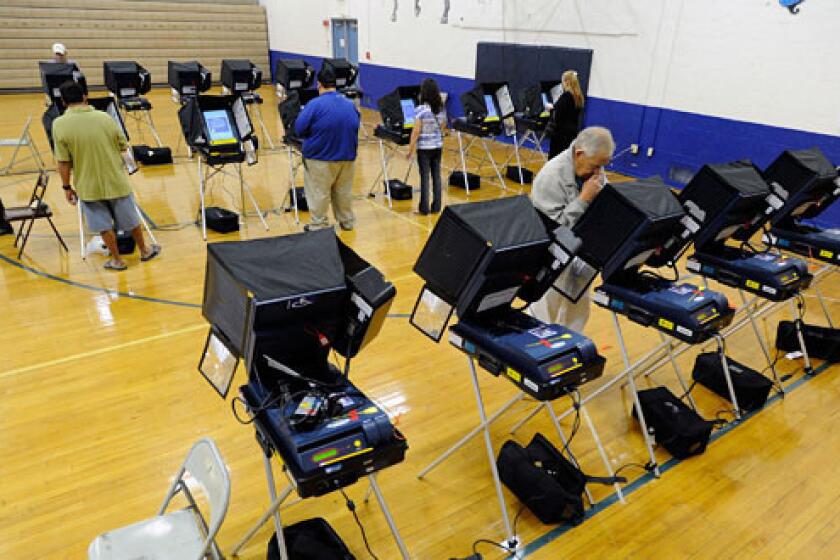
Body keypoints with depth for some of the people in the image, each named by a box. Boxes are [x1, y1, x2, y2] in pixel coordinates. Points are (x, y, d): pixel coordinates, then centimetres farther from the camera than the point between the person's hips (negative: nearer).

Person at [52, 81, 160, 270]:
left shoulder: (59, 125, -13)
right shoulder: (104, 117, -10)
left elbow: (63, 161, -11)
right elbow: (124, 147, 0)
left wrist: (67, 187, 0)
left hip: (89, 186, -1)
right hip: (116, 181, 1)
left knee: (104, 225, 13)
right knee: (130, 218, 18)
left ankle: (117, 260, 22)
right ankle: (145, 250, 33)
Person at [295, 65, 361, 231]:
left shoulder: (315, 105, -15)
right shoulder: (350, 104, 2)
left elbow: (299, 129, -13)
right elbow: (357, 127, 15)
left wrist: (314, 136, 6)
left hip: (321, 158, -5)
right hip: (347, 157, 5)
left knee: (319, 193, 6)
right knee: (343, 192, 17)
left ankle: (318, 225, 14)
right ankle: (347, 221, 28)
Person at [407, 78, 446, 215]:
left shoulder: (420, 110, -15)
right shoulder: (440, 108, 2)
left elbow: (416, 131, -16)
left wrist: (410, 149, -10)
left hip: (424, 147, -5)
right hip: (438, 146, 5)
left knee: (425, 177, 1)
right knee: (436, 175, 9)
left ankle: (424, 208, 7)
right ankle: (436, 207, 16)